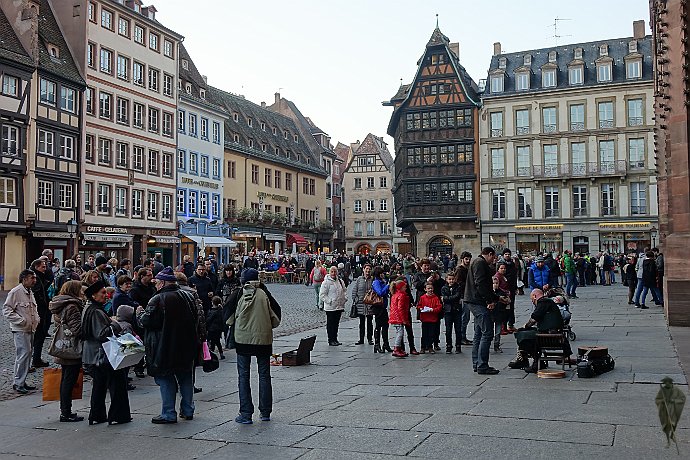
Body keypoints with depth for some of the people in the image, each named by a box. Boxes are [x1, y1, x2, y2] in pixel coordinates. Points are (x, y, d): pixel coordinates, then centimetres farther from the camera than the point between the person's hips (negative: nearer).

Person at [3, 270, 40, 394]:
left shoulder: (30, 292, 15)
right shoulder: (15, 292, -12)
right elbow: (6, 310, -14)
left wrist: (37, 319, 13)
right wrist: (21, 320, -19)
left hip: (31, 329, 9)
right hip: (20, 330, -9)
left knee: (27, 355, 11)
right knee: (24, 354, -13)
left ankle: (22, 381, 20)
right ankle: (18, 383, -6)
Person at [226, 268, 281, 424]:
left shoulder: (239, 295, -7)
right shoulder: (263, 295, -7)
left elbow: (229, 320, 1)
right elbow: (275, 320, -1)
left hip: (243, 340, -1)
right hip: (263, 339, 1)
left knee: (243, 376, 7)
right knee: (264, 375, 12)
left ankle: (246, 414, 5)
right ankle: (265, 412, 19)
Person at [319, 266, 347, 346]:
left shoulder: (340, 281, 11)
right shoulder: (326, 282, -9)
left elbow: (344, 291, 25)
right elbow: (322, 294, -10)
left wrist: (345, 298, 8)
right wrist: (329, 301, -17)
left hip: (339, 307, 6)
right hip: (330, 307, -6)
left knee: (336, 324, 12)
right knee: (330, 324, 0)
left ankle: (335, 339, 20)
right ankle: (331, 340, 6)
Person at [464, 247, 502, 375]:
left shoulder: (479, 263, 23)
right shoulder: (480, 263, -10)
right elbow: (480, 283, -21)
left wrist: (497, 298, 27)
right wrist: (490, 300, -19)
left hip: (476, 302, 11)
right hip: (479, 302, -11)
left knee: (479, 334, 14)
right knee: (487, 333, -11)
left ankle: (476, 364, 18)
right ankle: (482, 366, -10)